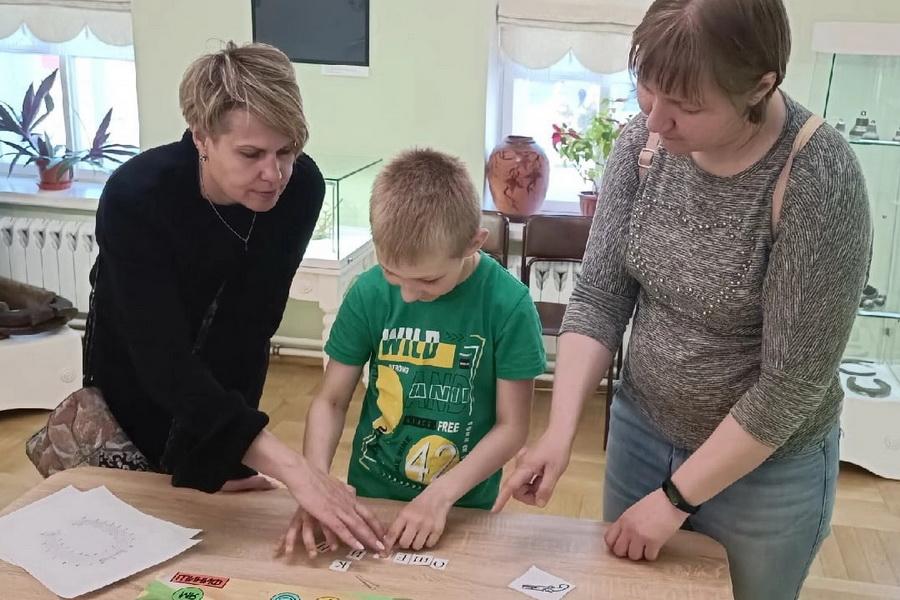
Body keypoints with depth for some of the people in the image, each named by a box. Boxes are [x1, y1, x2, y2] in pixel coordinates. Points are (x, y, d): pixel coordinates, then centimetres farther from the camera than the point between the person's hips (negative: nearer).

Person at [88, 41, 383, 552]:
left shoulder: (302, 187, -24)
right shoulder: (135, 197, -34)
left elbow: (252, 323, -20)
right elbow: (163, 361, -41)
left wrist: (219, 454, -23)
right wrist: (292, 467, -50)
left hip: (222, 380, 3)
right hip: (135, 378, -2)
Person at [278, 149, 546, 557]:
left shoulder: (509, 304, -19)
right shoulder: (369, 293, -14)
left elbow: (512, 426, -12)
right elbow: (331, 401, -5)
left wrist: (441, 495, -22)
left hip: (464, 507, -1)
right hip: (370, 498, 2)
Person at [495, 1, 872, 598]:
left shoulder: (820, 182, -26)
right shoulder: (643, 141, -12)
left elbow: (792, 384, -21)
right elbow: (598, 298, -7)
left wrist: (675, 499, -16)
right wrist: (559, 433, -17)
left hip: (766, 469, -4)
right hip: (641, 430, 4)